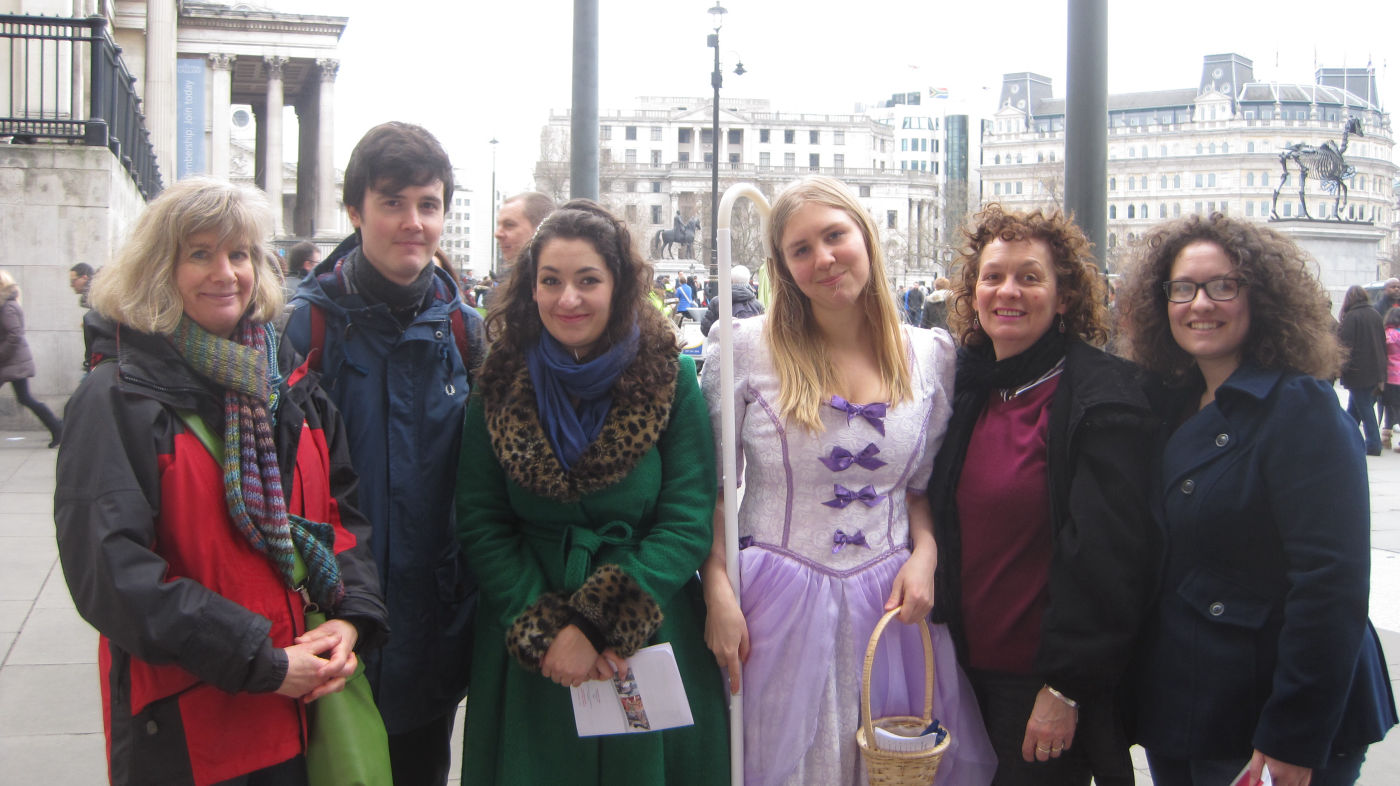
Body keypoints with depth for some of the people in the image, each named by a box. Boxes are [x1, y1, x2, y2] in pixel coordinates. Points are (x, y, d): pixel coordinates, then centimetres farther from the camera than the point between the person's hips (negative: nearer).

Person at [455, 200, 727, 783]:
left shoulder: (670, 379, -5)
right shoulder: (501, 387, -1)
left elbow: (687, 523, -10)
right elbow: (480, 525, -4)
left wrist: (603, 625, -19)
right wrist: (546, 630, -17)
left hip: (650, 641, -1)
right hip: (526, 660, 1)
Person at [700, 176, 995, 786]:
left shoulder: (932, 355, 3)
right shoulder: (744, 348, -5)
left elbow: (925, 483, 12)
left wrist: (923, 555, -5)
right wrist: (718, 594, -9)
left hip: (890, 603, 2)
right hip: (776, 601, -2)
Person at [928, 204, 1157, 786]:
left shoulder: (1103, 397, -13)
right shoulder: (968, 388, 6)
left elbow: (1106, 556, -18)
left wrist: (1064, 687, -20)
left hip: (1044, 678, -6)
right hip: (971, 668, 6)